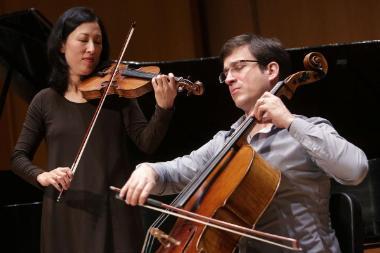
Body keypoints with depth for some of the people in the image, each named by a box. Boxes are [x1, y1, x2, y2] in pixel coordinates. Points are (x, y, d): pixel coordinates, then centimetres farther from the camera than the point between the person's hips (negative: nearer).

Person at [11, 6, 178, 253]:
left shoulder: (117, 93, 4)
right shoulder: (45, 101, 7)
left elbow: (147, 143, -7)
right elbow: (19, 156, 9)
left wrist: (164, 107, -26)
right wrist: (41, 175, -12)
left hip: (113, 212, -1)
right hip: (64, 215, 1)